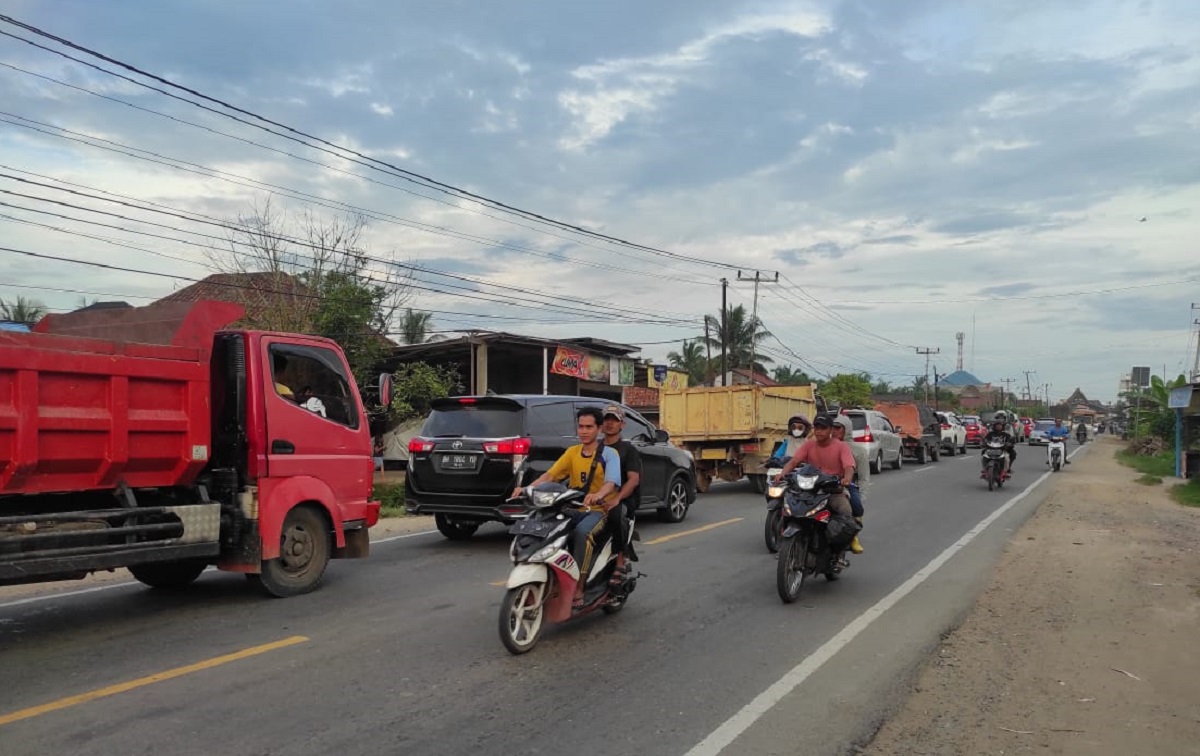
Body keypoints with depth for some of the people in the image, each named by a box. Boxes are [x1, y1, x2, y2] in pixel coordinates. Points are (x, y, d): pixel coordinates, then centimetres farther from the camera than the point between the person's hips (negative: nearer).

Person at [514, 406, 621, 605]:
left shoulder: (609, 454, -2)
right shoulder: (572, 452, 13)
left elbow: (612, 482, -20)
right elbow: (550, 475, 1)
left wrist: (598, 495, -43)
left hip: (599, 510, -5)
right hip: (573, 509, 5)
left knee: (583, 532, -37)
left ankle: (578, 590, -33)